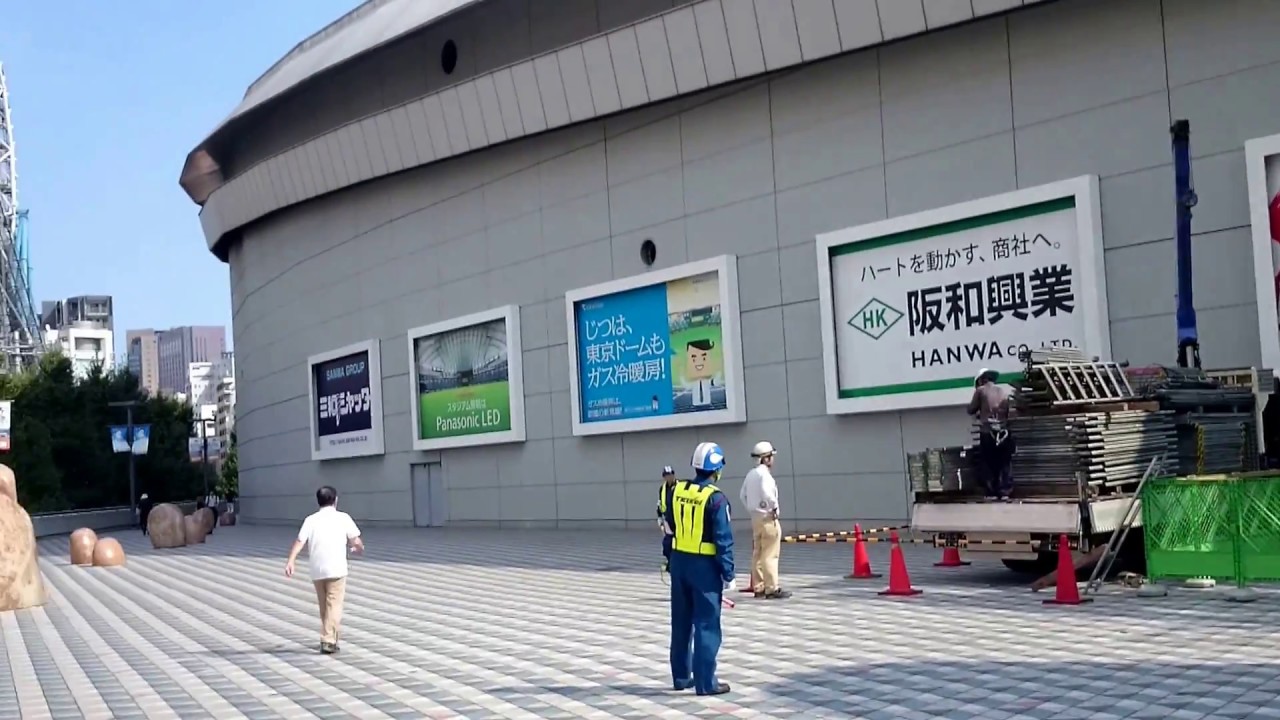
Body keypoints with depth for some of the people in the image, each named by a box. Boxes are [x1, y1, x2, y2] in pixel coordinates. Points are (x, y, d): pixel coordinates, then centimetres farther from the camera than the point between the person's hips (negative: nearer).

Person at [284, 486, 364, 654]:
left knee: (324, 607, 17)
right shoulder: (343, 517, 2)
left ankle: (328, 638, 27)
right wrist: (359, 547, 24)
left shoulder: (311, 519, 6)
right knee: (334, 606, -4)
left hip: (317, 571, 3)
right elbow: (356, 541, 1)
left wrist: (290, 561, -15)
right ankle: (328, 641, -15)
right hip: (336, 569, -3)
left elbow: (300, 542, -7)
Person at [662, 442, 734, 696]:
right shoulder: (716, 498, -17)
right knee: (706, 625, 1)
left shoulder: (676, 491, 2)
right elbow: (724, 540, -16)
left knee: (681, 622, 16)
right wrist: (728, 574, -9)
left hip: (679, 561, 6)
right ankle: (706, 682, 4)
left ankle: (681, 676, 25)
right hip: (704, 566, -6)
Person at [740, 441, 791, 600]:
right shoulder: (764, 474, -16)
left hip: (755, 517, 9)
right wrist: (774, 507, -16)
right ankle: (772, 589, -5)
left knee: (757, 553, 11)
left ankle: (759, 587, 15)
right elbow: (767, 493, -30)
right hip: (768, 517, -9)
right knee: (770, 555, -6)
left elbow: (743, 495, 17)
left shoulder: (751, 474, 12)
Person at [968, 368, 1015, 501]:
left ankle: (992, 493, 5)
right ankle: (1005, 492, 5)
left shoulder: (980, 390, 1)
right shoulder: (1004, 392, 11)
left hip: (987, 433, -3)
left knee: (989, 464, 6)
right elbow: (1010, 411, 12)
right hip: (1003, 432, 3)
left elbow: (971, 410, 5)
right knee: (1005, 463, 9)